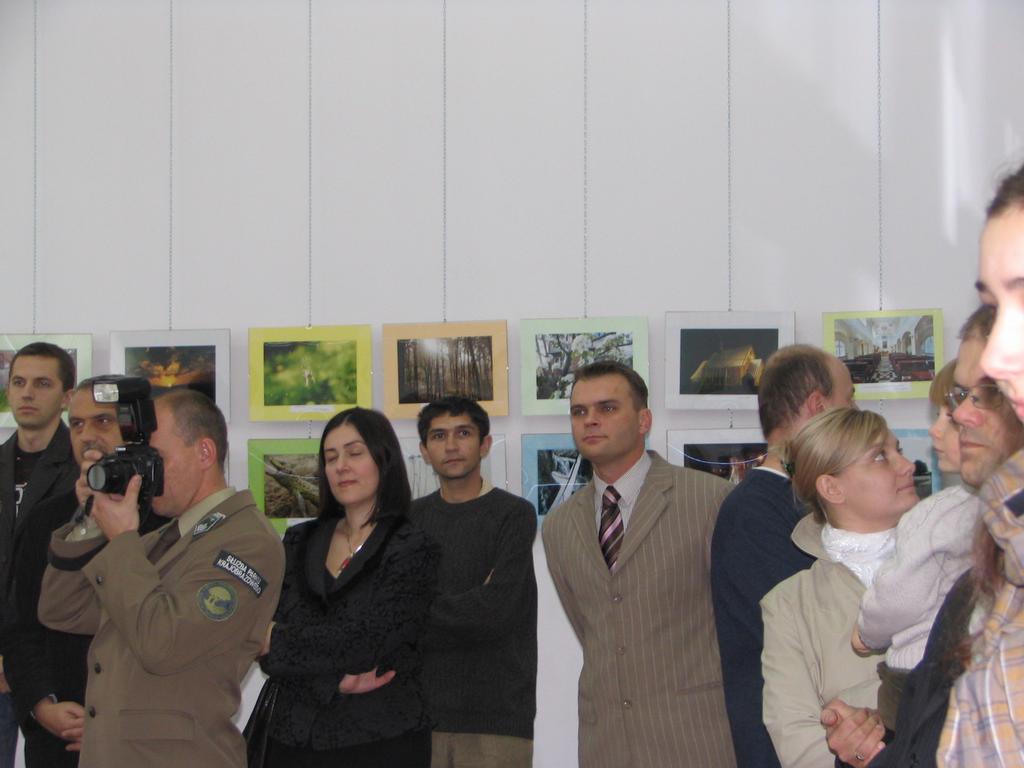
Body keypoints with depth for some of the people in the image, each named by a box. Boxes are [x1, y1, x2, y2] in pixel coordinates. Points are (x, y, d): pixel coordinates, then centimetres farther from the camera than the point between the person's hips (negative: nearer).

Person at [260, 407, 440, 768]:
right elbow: (267, 632, 0)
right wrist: (335, 682, -15)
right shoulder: (298, 542, 10)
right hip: (292, 736, 4)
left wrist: (274, 641, -10)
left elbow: (365, 642, -15)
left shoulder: (412, 549, -4)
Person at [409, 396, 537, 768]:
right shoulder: (413, 518, 12)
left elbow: (496, 611, -12)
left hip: (496, 716, -3)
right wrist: (465, 608, -10)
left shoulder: (513, 514, 0)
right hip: (422, 709, 3)